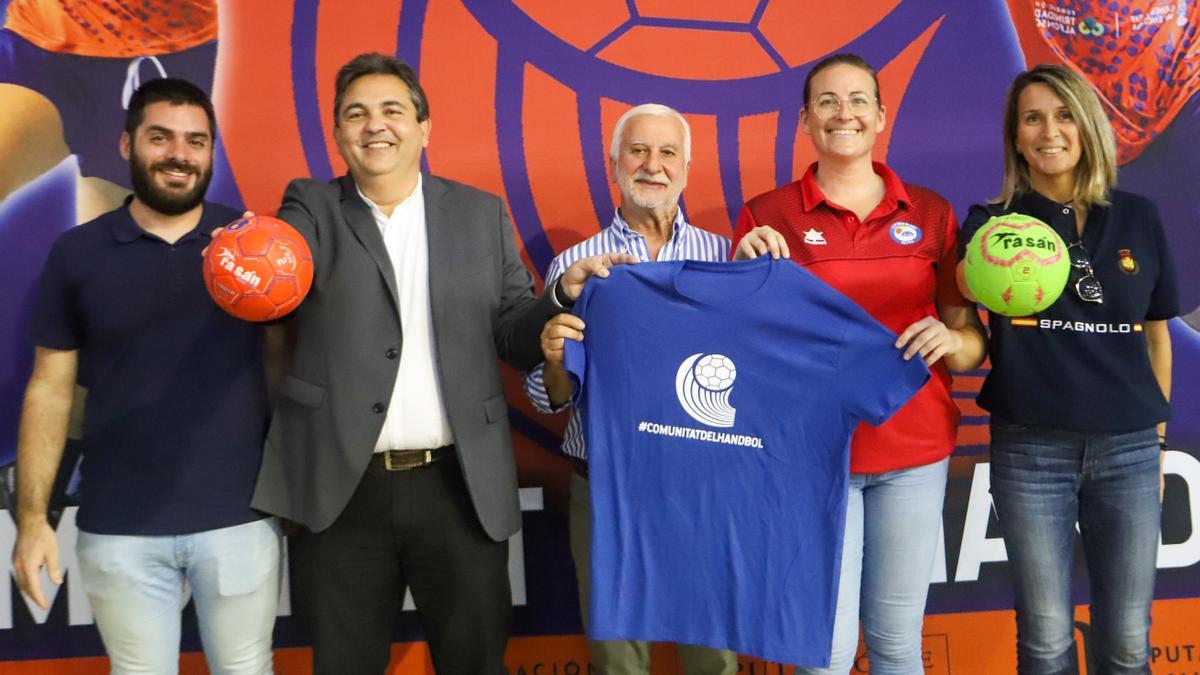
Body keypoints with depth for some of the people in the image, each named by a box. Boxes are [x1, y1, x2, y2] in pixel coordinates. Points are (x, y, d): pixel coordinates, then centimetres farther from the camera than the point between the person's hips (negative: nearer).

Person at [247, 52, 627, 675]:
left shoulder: (481, 214, 8)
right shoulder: (313, 209, 6)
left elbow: (514, 337, 7)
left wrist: (564, 296, -13)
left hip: (459, 485, 1)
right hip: (341, 489, 0)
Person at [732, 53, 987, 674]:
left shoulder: (930, 213, 7)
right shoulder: (767, 217, 0)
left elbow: (973, 340, 10)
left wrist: (952, 339, -13)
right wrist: (745, 269, -15)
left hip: (915, 450, 3)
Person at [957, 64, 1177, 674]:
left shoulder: (1138, 218, 5)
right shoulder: (991, 222, 0)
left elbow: (1156, 331, 13)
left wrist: (1157, 431, 14)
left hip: (1128, 447, 2)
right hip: (1029, 448, -2)